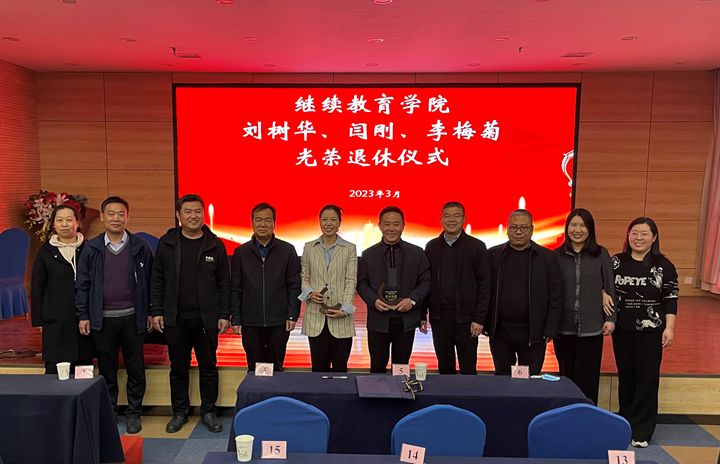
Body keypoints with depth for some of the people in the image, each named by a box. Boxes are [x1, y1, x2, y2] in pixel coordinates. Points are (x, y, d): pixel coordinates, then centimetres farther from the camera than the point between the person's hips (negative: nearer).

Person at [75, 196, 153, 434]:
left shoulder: (140, 247, 0)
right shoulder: (91, 249, 2)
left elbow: (149, 281, 3)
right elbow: (82, 284, 3)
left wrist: (150, 312, 1)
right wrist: (83, 316, -1)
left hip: (133, 317, 0)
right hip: (102, 319, 1)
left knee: (135, 369, 7)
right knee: (106, 370, 11)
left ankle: (133, 414, 21)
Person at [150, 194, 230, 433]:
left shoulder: (215, 245, 0)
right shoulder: (166, 243, 2)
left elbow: (224, 283, 2)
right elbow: (157, 280, 5)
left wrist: (224, 315, -3)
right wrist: (156, 311, 0)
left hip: (207, 318, 0)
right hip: (175, 318, 1)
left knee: (208, 367, 8)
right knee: (178, 368, 11)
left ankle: (208, 411, 23)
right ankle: (179, 412, 26)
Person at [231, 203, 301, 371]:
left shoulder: (287, 250, 2)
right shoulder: (241, 252, 5)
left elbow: (294, 286, 1)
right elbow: (235, 289, 5)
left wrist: (292, 315, -5)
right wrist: (236, 319, 0)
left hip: (279, 323, -1)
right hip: (250, 324, 1)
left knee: (276, 369, 9)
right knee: (254, 370, 10)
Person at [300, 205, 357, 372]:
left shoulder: (349, 248, 4)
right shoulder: (309, 247, 9)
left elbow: (351, 280, -1)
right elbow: (303, 277, 11)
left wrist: (344, 309, -12)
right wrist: (309, 293, -10)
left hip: (340, 317, -1)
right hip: (315, 316, 1)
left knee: (340, 367, 4)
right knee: (319, 366, 7)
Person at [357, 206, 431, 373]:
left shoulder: (417, 253, 4)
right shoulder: (368, 255, 6)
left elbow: (425, 281, 3)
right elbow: (361, 283, 6)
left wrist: (412, 300, -13)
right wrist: (374, 300, -12)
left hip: (406, 320, 0)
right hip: (378, 321, 0)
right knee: (377, 366, 7)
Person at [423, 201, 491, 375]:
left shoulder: (477, 247, -2)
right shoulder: (431, 247, 7)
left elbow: (484, 285, -4)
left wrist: (479, 319, -9)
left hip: (466, 317, -3)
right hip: (439, 316, 3)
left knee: (468, 369, 5)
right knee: (444, 368, 12)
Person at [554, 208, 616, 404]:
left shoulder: (601, 255, 1)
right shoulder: (556, 256, 1)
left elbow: (610, 288, 3)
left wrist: (611, 318, -1)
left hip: (591, 327, -1)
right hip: (563, 326, 1)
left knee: (587, 377, 5)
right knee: (567, 375, 11)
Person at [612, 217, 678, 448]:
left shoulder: (664, 266, -2)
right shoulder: (616, 262, 3)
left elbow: (670, 300, -3)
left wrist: (669, 328, -10)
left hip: (651, 330, -2)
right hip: (622, 329, 2)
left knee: (647, 378, 2)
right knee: (625, 375, 10)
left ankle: (642, 430, 12)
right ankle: (626, 422, 25)